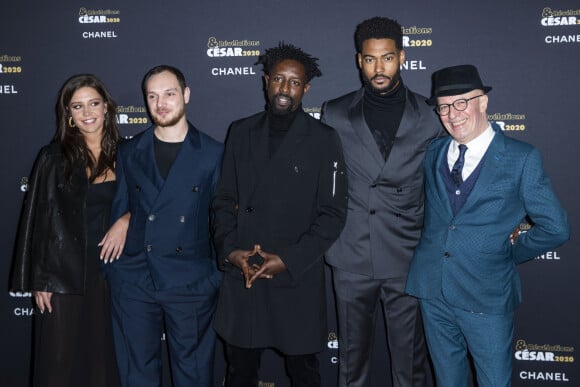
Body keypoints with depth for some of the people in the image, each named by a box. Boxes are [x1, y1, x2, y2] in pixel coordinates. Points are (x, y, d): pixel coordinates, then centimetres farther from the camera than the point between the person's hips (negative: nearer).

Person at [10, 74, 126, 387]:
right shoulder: (54, 158, -3)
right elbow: (37, 219, -3)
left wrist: (125, 221, -10)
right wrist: (38, 281, -5)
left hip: (107, 270, 3)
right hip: (64, 273, -2)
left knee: (103, 359, 11)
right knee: (61, 361, 5)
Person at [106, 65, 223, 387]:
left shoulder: (213, 154, 1)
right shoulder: (128, 153, 7)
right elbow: (117, 212, 10)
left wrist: (218, 279, -1)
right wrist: (110, 270, 5)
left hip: (192, 284, -2)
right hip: (133, 283, 2)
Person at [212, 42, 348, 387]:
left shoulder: (324, 139, -4)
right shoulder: (241, 133, 6)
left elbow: (333, 213, -7)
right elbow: (224, 199, 8)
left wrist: (290, 260, -15)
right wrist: (230, 250, -7)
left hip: (298, 280, -2)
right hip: (242, 277, 3)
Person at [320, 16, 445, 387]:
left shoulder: (429, 117, -1)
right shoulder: (335, 114, 2)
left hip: (407, 258, -1)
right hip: (352, 258, 1)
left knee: (409, 356, 9)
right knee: (353, 353, 14)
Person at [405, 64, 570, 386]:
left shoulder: (522, 158, -8)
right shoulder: (434, 153, 5)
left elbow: (555, 228, -6)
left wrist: (511, 254, 2)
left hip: (486, 297, -4)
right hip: (432, 288, 4)